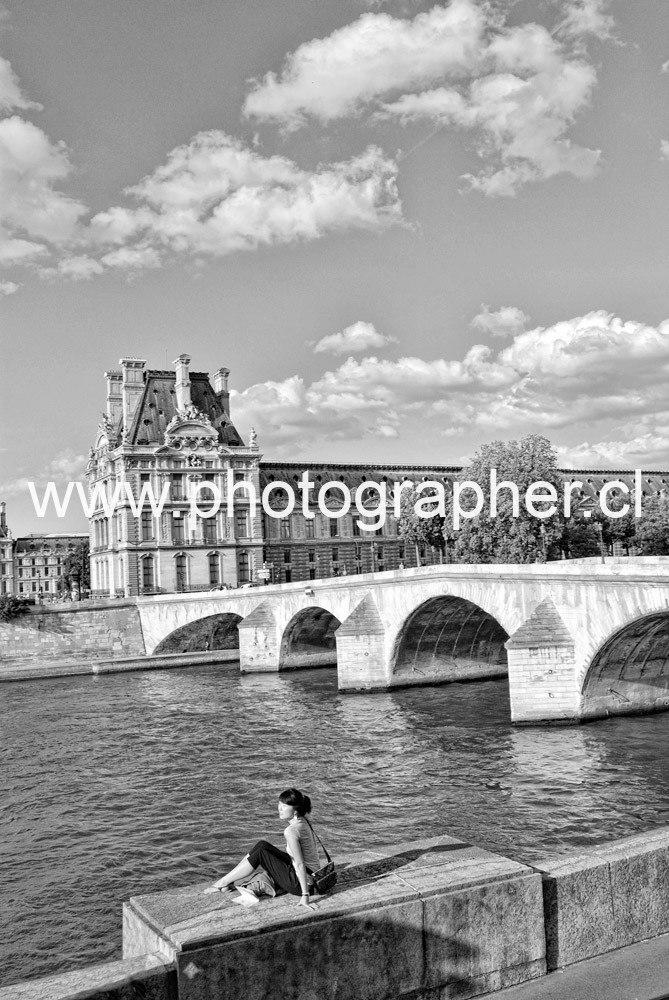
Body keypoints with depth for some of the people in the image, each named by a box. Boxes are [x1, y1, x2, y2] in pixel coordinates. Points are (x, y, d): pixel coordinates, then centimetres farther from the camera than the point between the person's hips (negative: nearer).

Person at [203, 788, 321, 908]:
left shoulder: (291, 831, -23)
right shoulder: (303, 821, 4)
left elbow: (300, 864, -23)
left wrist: (305, 895, -22)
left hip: (303, 882, -9)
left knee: (260, 853, -7)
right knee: (262, 845, 7)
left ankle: (223, 883, 5)